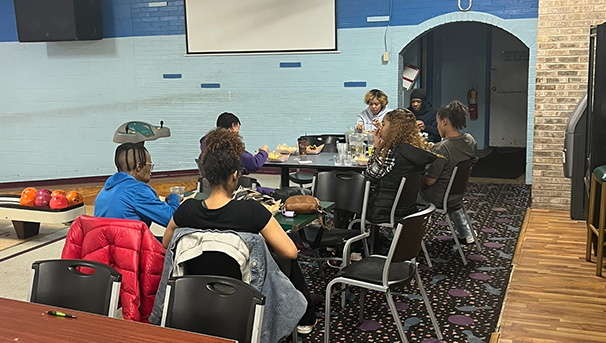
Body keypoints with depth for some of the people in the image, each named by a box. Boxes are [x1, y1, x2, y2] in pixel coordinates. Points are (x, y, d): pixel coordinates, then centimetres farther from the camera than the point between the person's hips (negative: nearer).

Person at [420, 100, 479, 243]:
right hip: (457, 196, 7)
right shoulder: (470, 141, -7)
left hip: (437, 199, -7)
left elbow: (429, 181, -24)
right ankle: (466, 234, 45)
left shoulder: (441, 148, -31)